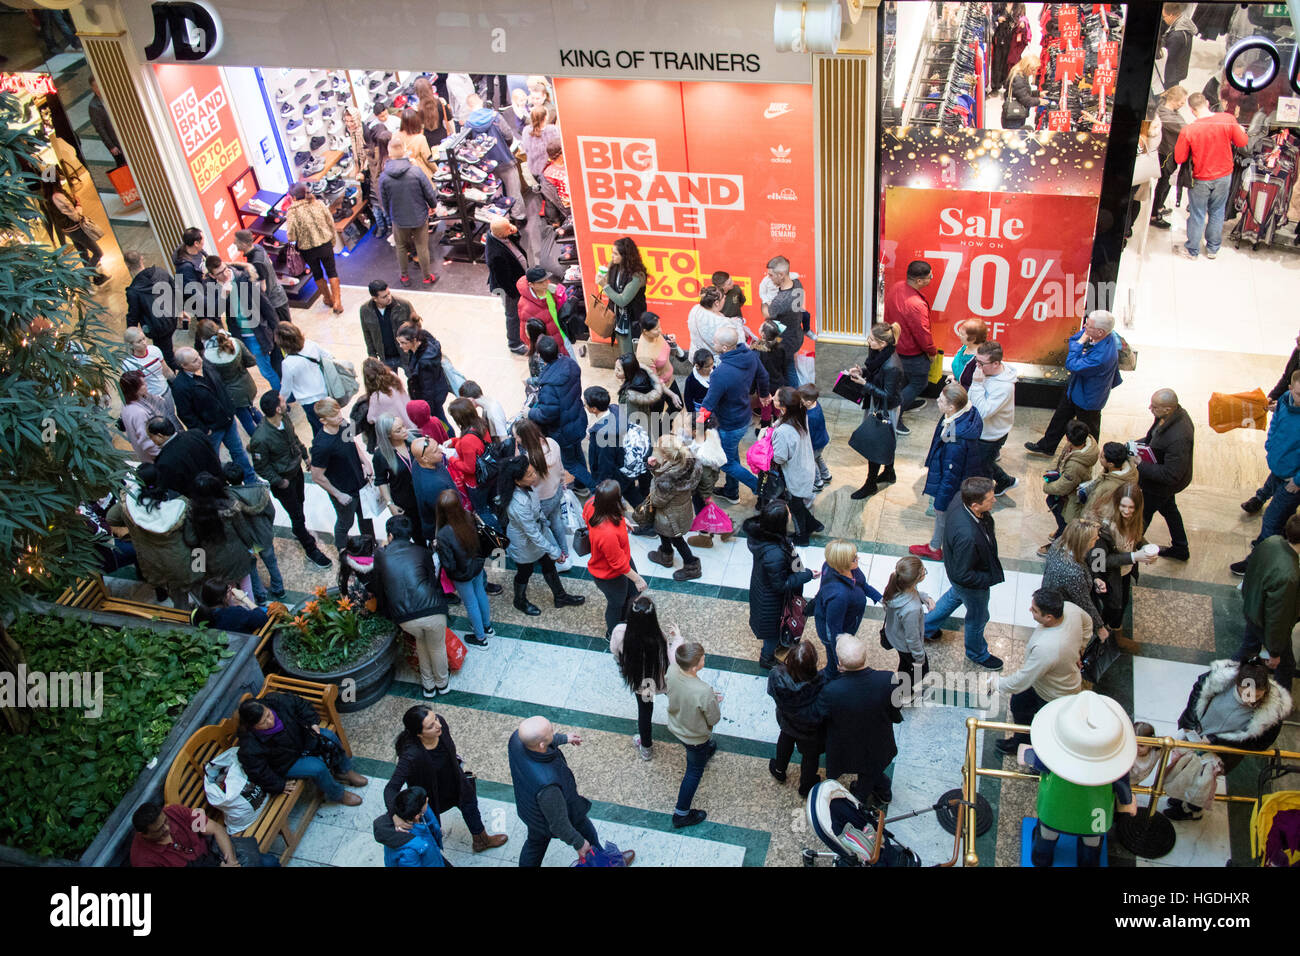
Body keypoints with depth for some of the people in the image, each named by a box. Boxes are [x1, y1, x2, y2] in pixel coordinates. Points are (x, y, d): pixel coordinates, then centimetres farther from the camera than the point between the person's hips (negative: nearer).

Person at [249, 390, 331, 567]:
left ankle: (299, 531, 58)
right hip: (283, 481, -7)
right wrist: (279, 482, -19)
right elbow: (261, 467, -23)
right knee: (297, 514, 9)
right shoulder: (260, 439, -37)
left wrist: (305, 454, 8)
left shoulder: (283, 420, -15)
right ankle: (311, 549, 29)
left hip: (296, 469, 7)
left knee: (300, 502, 30)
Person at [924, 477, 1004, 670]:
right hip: (972, 584, -8)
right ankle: (977, 653, 52)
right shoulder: (967, 536, -47)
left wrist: (989, 536, -4)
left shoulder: (964, 510, -21)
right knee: (978, 617, 21)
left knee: (954, 597, 35)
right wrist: (990, 578, -23)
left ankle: (927, 627, 59)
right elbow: (962, 575, -33)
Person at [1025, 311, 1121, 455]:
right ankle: (1047, 447, 49)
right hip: (1075, 385, 9)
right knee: (1061, 416, 27)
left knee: (1088, 429, 18)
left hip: (1088, 398, -9)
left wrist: (1080, 342, -31)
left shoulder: (1103, 355, -42)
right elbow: (1073, 339, 1)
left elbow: (1072, 366, -37)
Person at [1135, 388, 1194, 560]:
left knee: (1143, 515, 16)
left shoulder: (1178, 438, -42)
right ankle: (1180, 549, 51)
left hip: (1161, 486, -9)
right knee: (1168, 508, 30)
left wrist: (1139, 466, -32)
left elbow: (1171, 475, -35)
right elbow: (1153, 437, 7)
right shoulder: (1178, 412, -14)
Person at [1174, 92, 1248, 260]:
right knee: (1217, 213, 19)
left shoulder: (1188, 130, -22)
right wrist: (1241, 130, 16)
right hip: (1224, 176, 3)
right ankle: (1213, 249, 33)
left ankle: (1192, 250, 30)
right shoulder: (1228, 119, -16)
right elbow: (1242, 142, -5)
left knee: (1197, 215, 14)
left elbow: (1179, 158, -13)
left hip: (1201, 179, -3)